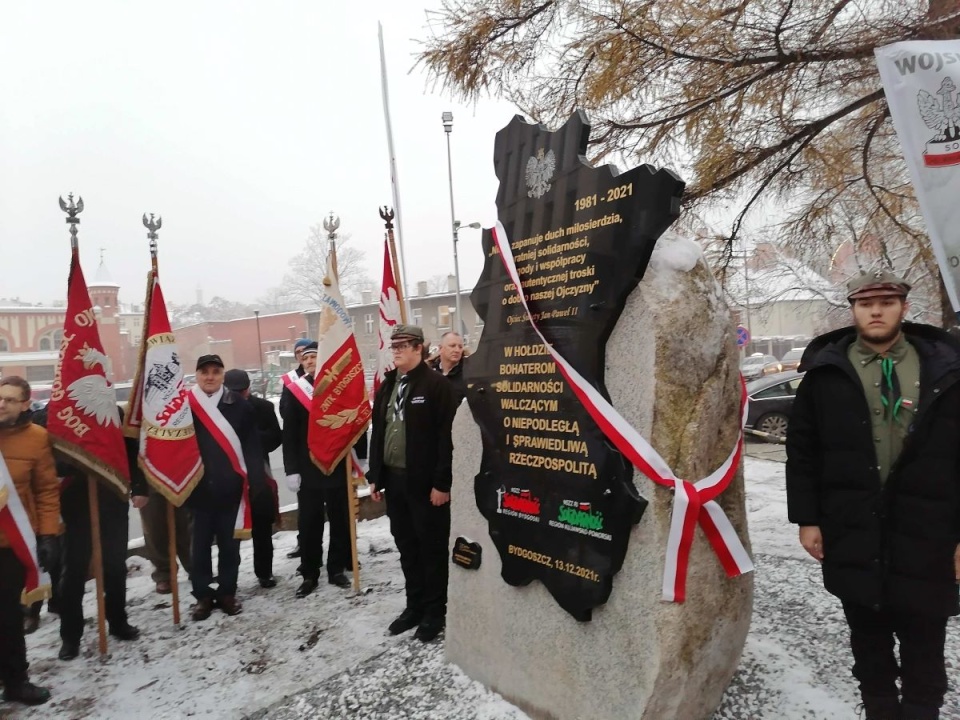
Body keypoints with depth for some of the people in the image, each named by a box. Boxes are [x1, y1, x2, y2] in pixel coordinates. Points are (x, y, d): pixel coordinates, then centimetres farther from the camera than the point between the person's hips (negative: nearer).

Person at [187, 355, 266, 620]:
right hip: (199, 488, 0)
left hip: (231, 487, 0)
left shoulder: (239, 405, 0)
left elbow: (252, 446, -1)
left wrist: (255, 481, -6)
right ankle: (203, 594, 23)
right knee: (201, 544, 10)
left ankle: (227, 592, 24)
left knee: (229, 543, 10)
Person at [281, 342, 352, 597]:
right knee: (309, 523, 6)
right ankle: (309, 574, 19)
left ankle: (337, 569, 23)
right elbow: (289, 434, -1)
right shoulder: (293, 390, 1)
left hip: (338, 465, 0)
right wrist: (291, 469, -7)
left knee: (340, 519, 9)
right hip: (307, 469, 0)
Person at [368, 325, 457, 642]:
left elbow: (447, 437, -15)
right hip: (393, 479, 7)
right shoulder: (387, 386, 12)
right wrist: (375, 476, 12)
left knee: (432, 547, 6)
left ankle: (435, 610, 21)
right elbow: (377, 433, 16)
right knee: (406, 546, 16)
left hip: (425, 482, -7)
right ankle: (414, 605, 31)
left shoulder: (436, 384, -10)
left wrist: (442, 483, -18)